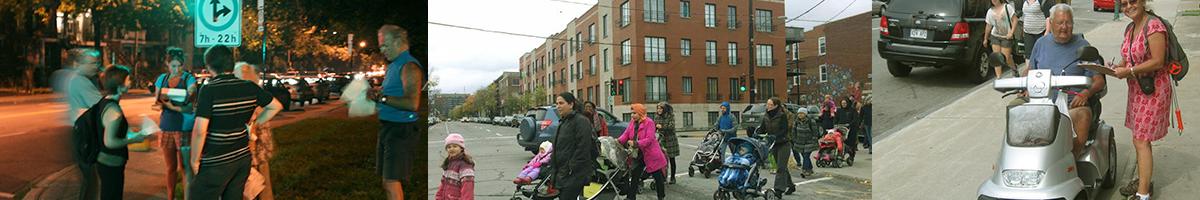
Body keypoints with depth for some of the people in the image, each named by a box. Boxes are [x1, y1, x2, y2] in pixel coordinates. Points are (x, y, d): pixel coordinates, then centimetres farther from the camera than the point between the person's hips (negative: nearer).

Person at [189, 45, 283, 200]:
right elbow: (276, 106, 13)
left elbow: (200, 131, -20)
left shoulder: (208, 90, -16)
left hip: (216, 163, -6)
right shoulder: (249, 87, 0)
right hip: (243, 157, 6)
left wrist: (195, 160, -8)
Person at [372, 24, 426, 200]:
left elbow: (413, 103, -26)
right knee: (388, 183, 16)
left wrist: (382, 97, -22)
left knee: (392, 183, -12)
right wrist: (377, 97, 9)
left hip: (402, 131, -10)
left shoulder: (409, 67, -14)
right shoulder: (393, 66, 17)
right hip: (388, 128, 10)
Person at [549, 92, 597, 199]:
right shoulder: (563, 121, 19)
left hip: (574, 175, -9)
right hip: (562, 173, 9)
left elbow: (583, 148, -19)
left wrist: (572, 168, -20)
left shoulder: (581, 121, -11)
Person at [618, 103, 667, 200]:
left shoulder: (649, 122, -16)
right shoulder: (632, 122, 4)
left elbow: (649, 139, -24)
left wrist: (635, 143, -31)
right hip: (638, 154, 6)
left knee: (658, 177, 7)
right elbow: (626, 134, -1)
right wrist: (619, 141, -20)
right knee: (634, 176, 7)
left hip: (651, 154, -6)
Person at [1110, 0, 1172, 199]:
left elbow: (1157, 62, -22)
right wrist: (1117, 66, 2)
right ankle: (1143, 180, 31)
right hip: (1137, 90, 8)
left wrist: (1129, 71, -20)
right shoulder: (1130, 28, 10)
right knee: (1139, 139, 16)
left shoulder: (1154, 25, -17)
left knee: (1141, 141, -7)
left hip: (1154, 90, -8)